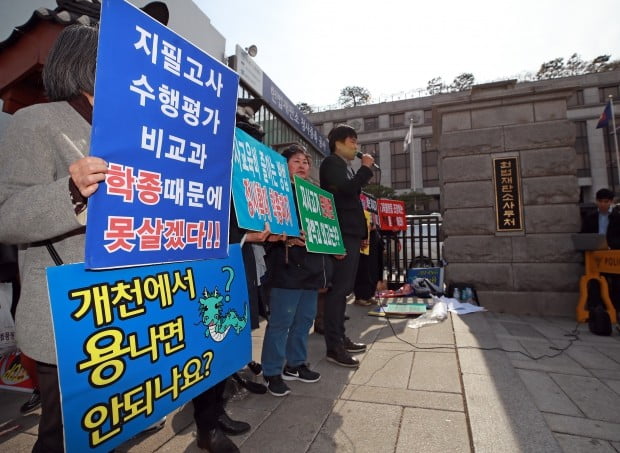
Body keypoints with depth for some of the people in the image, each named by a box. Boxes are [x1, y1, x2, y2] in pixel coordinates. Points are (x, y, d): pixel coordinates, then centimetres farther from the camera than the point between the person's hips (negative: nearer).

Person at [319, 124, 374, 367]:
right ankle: (334, 347, -3)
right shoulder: (331, 163, -5)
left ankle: (340, 338, 23)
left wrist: (361, 230, 19)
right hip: (341, 233, -10)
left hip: (351, 232, 10)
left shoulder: (346, 166, 23)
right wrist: (366, 168, -8)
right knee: (338, 288, -9)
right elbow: (345, 189, -22)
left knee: (343, 288, 13)